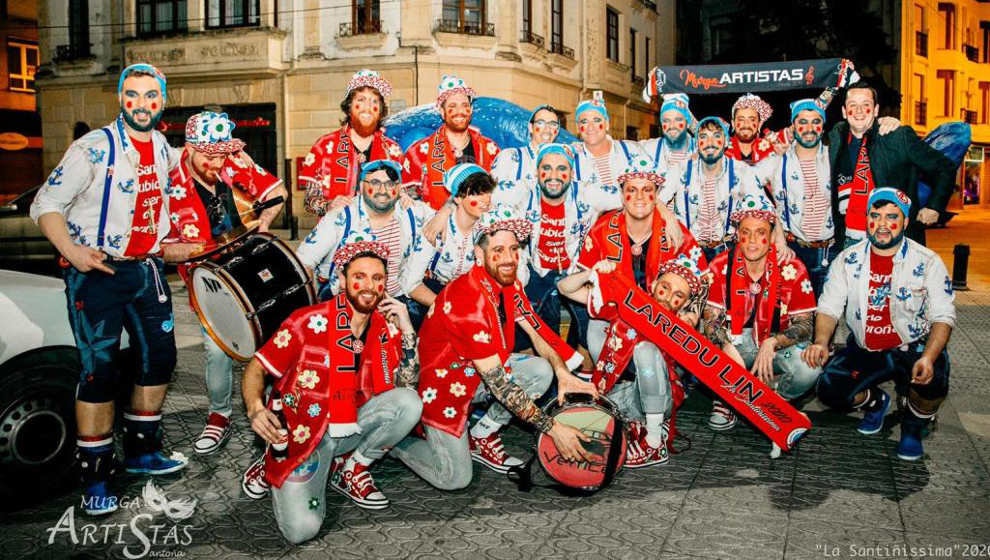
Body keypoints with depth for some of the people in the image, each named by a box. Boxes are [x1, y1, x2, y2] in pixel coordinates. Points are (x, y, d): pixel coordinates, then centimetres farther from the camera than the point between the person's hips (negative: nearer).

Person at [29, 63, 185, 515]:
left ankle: (141, 451, 29)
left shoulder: (162, 147, 7)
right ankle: (94, 478, 5)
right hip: (95, 273, -7)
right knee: (100, 372, -6)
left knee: (159, 358, 11)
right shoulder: (94, 148, -12)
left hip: (146, 269, 7)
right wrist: (72, 252, -24)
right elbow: (45, 205, -13)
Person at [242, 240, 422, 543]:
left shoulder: (387, 329, 2)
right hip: (302, 433, -3)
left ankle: (350, 470, 0)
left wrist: (407, 332, -13)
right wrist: (256, 411, -24)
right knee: (301, 529, -23)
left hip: (353, 426, 4)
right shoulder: (309, 321, -10)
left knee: (409, 403, -23)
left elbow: (406, 385, -3)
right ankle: (285, 480, 13)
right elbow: (256, 368, -4)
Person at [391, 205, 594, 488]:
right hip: (443, 384, -7)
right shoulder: (468, 300, -32)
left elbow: (537, 332, -1)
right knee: (456, 479, -10)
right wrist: (553, 428, -31)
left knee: (541, 371, -11)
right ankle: (396, 442, 16)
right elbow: (499, 383, -32)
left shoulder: (509, 284, -5)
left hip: (479, 372, 8)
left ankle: (480, 436, 3)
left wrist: (563, 373, -23)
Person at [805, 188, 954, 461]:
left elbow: (943, 316, -11)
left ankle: (912, 427, 5)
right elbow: (829, 307, -2)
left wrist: (928, 358, -30)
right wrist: (821, 342, -24)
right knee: (829, 390, -18)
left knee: (933, 381, -33)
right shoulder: (848, 260, -1)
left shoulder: (927, 262, -8)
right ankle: (875, 402, 20)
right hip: (864, 350, 2)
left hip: (914, 349, -2)